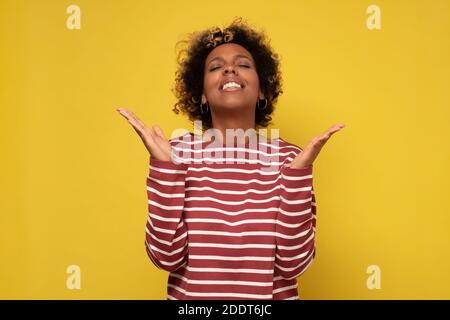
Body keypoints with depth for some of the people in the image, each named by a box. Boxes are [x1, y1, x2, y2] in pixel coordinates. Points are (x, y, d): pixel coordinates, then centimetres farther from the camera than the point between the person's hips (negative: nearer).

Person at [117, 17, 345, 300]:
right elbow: (166, 256, -16)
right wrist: (164, 164, -23)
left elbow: (294, 263, -16)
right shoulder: (179, 151, -10)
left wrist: (299, 170, -23)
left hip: (271, 296, 0)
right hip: (190, 296, 0)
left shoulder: (288, 157, -11)